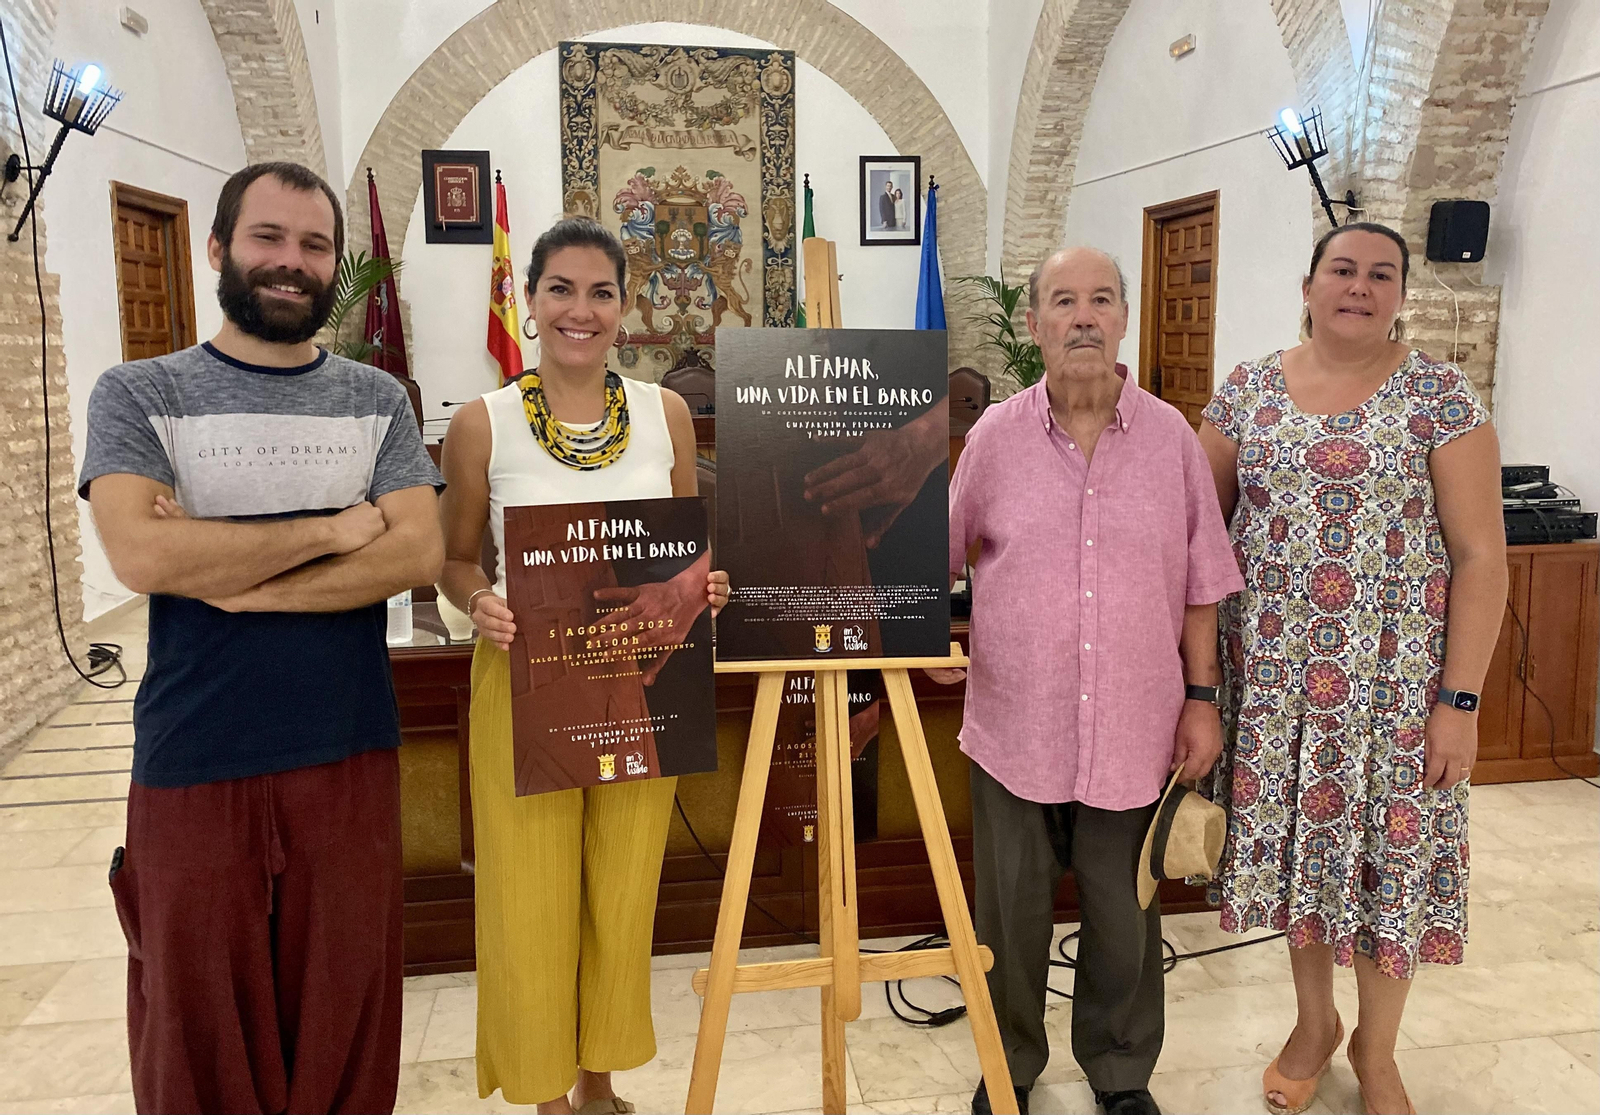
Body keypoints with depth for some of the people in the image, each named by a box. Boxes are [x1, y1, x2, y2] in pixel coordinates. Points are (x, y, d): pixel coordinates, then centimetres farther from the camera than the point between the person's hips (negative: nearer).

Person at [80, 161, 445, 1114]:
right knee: (200, 1025, 12)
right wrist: (331, 529, -11)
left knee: (342, 1012, 12)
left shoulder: (377, 400, 6)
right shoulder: (139, 395, 2)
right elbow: (140, 553, -15)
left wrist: (234, 577, -14)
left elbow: (419, 553, -7)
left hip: (350, 753, 1)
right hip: (194, 762, -1)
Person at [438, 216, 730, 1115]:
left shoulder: (665, 412, 1)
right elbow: (456, 560, 3)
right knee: (531, 899, 7)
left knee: (623, 896, 15)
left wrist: (706, 586, -11)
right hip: (525, 686, -2)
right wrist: (482, 604, -18)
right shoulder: (483, 424, -6)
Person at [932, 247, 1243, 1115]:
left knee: (1125, 919, 13)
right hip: (1015, 726, 0)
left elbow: (1200, 583, 4)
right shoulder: (995, 435, -1)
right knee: (1011, 914, 13)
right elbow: (938, 552, 9)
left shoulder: (1171, 437, 0)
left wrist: (1202, 698, 2)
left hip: (1135, 731, 0)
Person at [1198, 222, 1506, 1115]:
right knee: (1296, 834, 12)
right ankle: (1315, 1019, 37)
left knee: (1388, 845, 7)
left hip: (1393, 673, -2)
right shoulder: (1249, 390, 3)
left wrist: (1460, 699, -11)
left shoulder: (1441, 396, -4)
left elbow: (1480, 554, -6)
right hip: (1275, 670, 2)